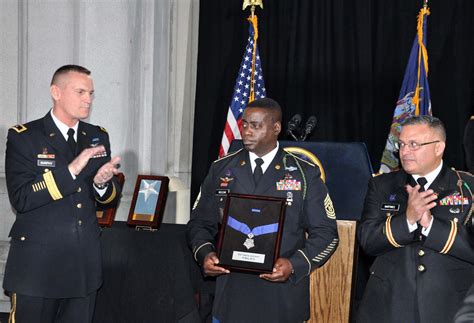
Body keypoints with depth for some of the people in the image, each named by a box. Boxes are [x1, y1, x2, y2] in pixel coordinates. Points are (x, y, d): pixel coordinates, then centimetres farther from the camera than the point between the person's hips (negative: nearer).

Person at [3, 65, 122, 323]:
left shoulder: (98, 137, 10)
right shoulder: (23, 137, -6)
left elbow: (111, 197, 13)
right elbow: (20, 199, -16)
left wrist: (101, 183, -10)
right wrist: (71, 170, -23)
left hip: (85, 266, 5)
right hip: (37, 263, -4)